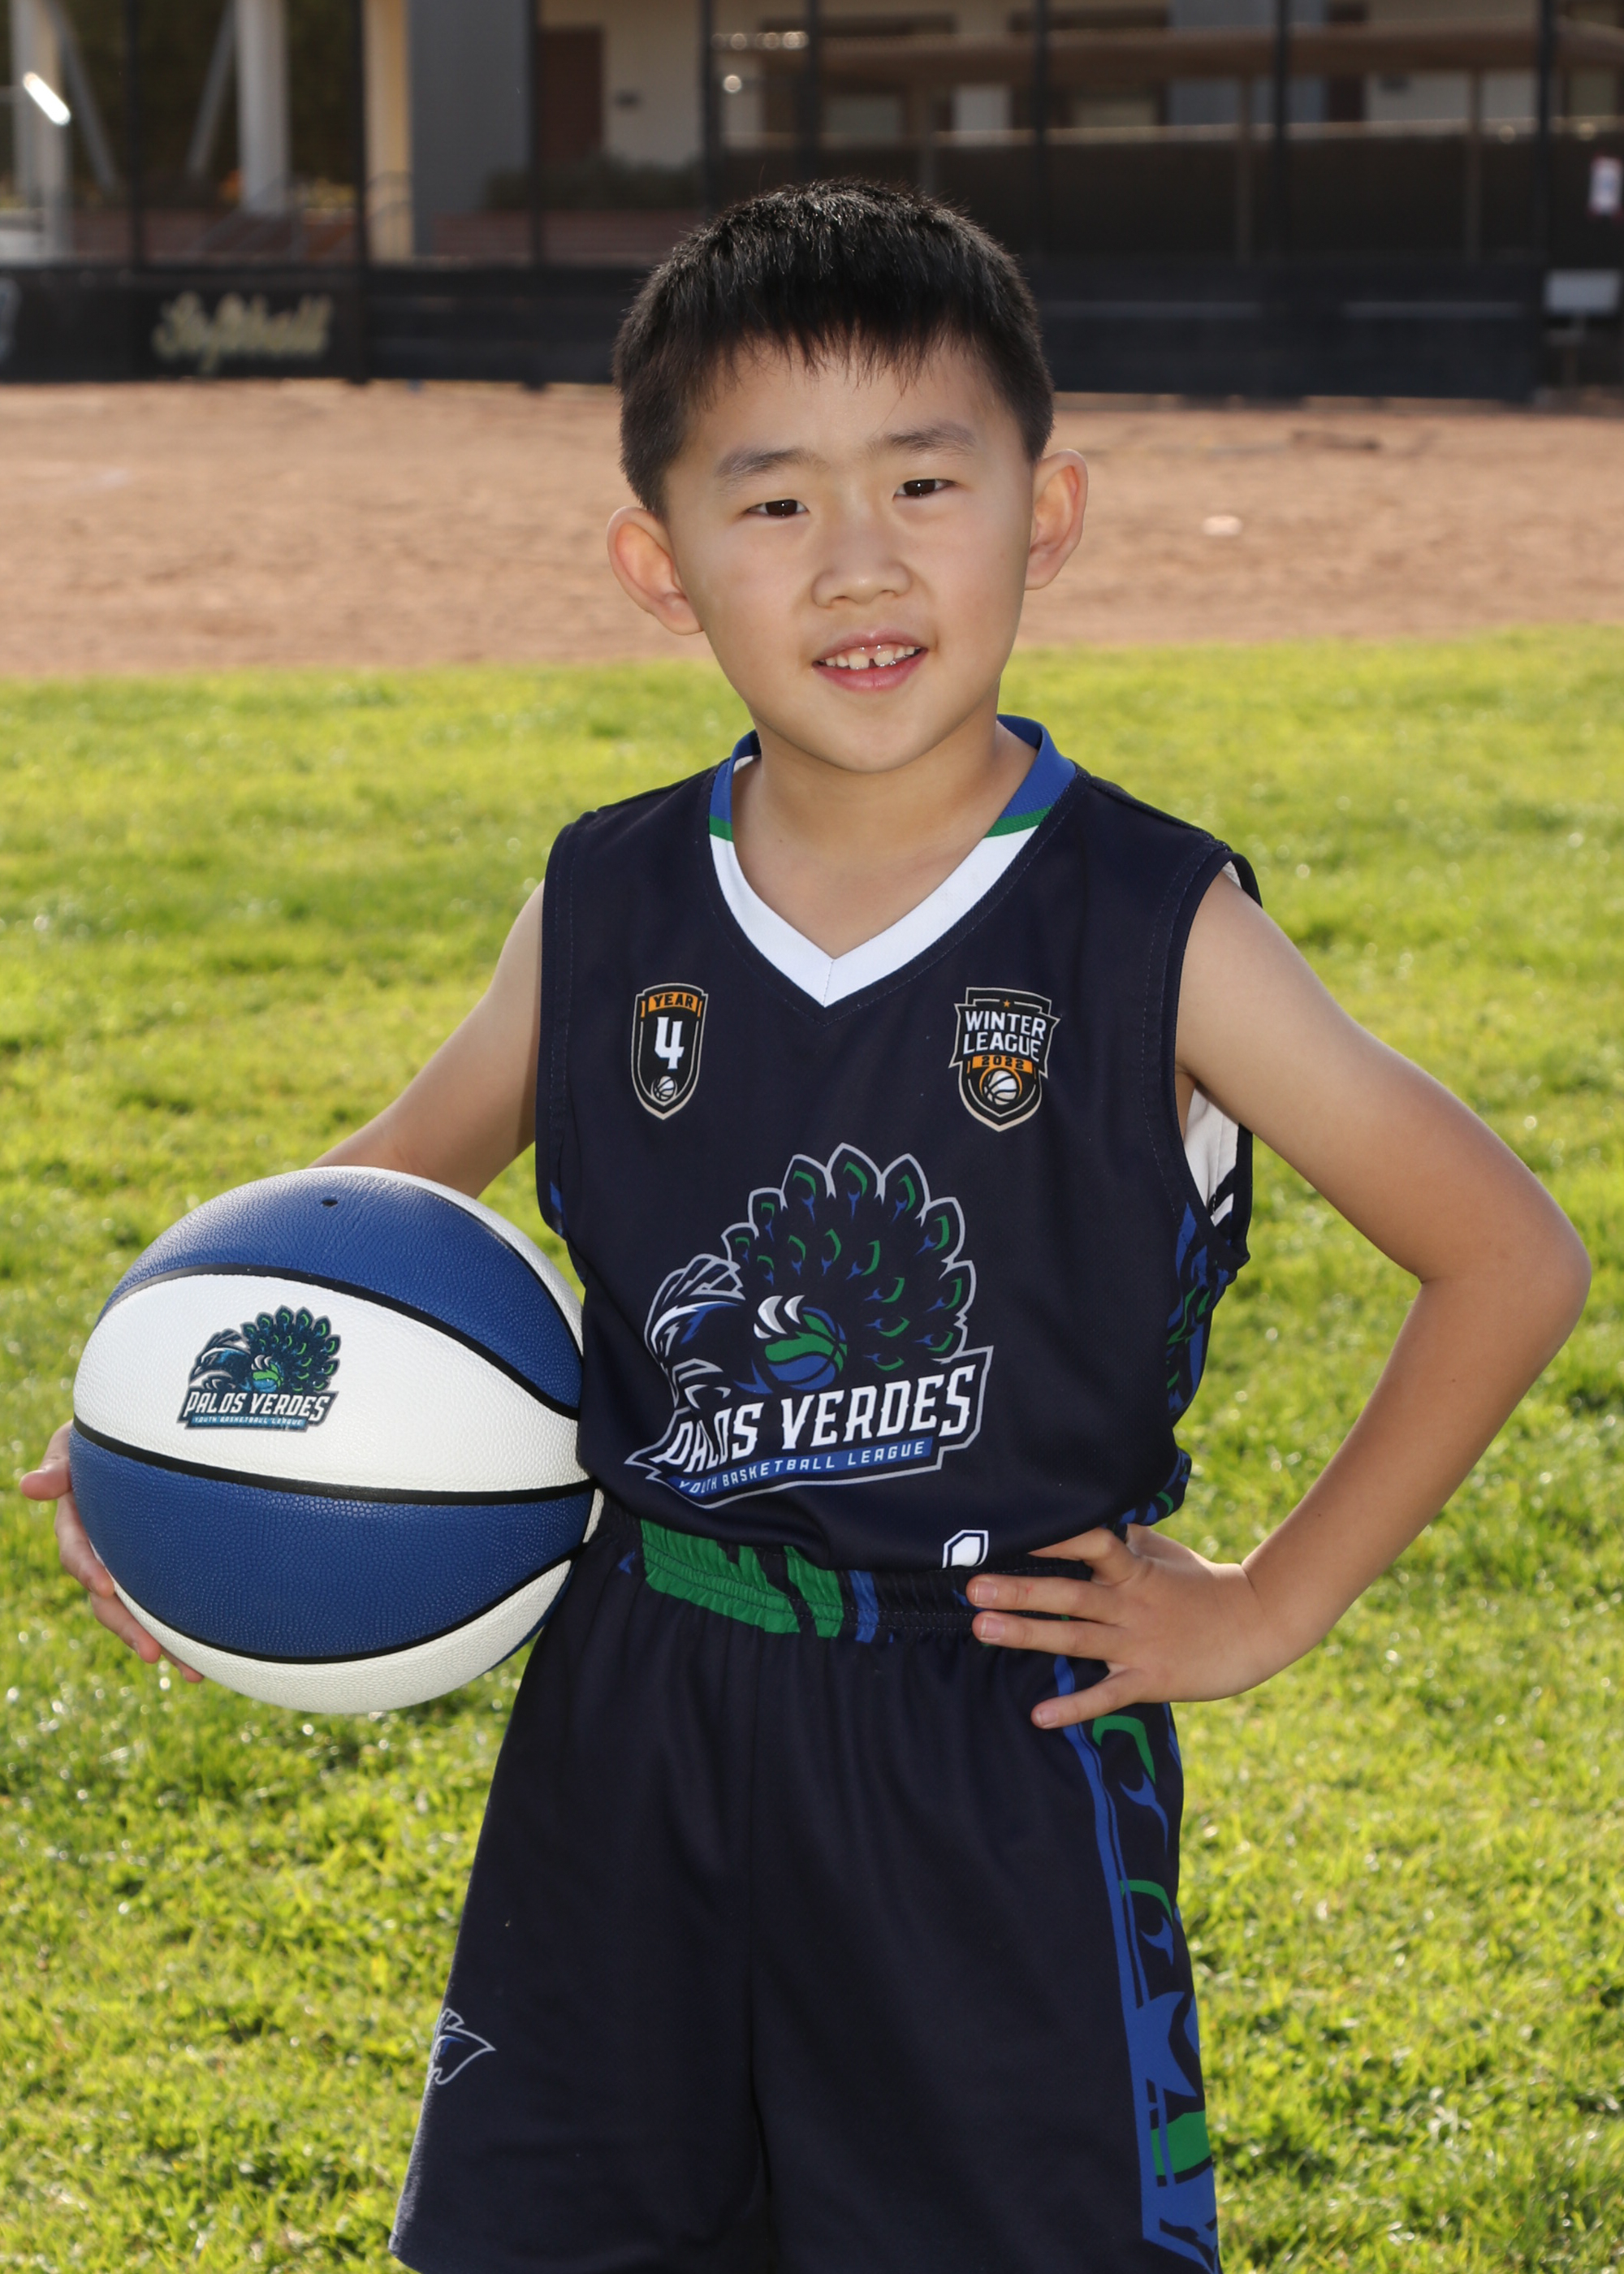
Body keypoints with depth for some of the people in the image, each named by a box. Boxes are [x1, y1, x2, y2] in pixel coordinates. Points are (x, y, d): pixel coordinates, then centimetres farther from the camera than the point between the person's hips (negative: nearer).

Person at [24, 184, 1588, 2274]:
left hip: (1006, 1753, -3)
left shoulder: (1154, 935, -11)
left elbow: (1510, 1260, -6)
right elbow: (384, 1195, 14)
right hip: (630, 1727, 3)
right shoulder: (606, 910, -1)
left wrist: (1271, 1606, -5)